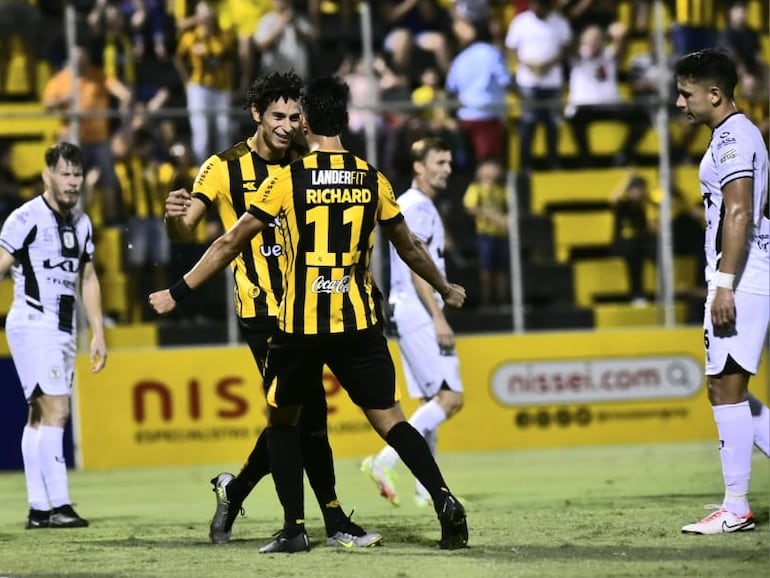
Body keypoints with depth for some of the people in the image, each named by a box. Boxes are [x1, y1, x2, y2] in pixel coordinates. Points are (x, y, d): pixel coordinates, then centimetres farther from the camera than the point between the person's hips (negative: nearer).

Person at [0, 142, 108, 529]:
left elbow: (88, 280, 21)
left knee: (39, 416, 8)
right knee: (55, 409, -16)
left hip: (65, 329, 7)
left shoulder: (81, 223, 12)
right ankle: (58, 505, -19)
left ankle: (38, 509, 8)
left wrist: (98, 333, 19)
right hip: (32, 324, -7)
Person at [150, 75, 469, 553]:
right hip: (359, 324, 2)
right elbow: (409, 247, 17)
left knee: (282, 419, 16)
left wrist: (178, 293, 7)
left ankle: (295, 528, 8)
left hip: (299, 327, -2)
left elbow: (230, 244, -1)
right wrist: (446, 289, 35)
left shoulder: (288, 180, -5)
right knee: (389, 420, 6)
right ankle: (444, 499, -15)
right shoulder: (374, 181, 4)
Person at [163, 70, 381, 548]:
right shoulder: (226, 167, -6)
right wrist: (176, 216, -33)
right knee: (310, 413, -11)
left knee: (294, 416, 6)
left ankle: (235, 490, 23)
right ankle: (336, 524, -3)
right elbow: (184, 230, -11)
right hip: (261, 310, -5)